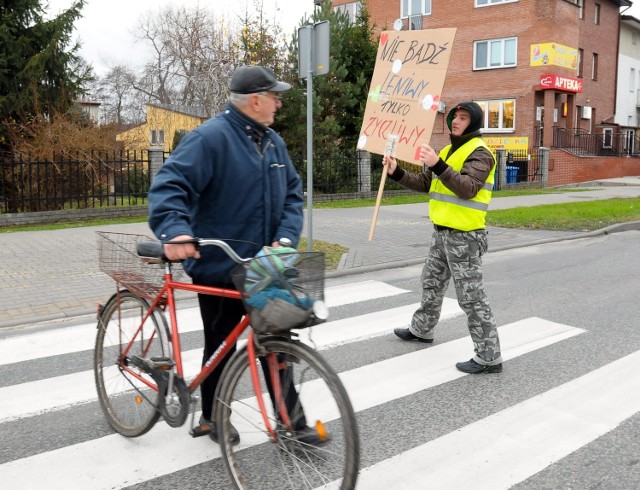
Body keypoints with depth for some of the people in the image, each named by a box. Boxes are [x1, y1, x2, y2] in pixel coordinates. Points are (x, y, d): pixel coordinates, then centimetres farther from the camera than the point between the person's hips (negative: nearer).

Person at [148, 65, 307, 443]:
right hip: (219, 267, -6)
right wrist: (175, 229, -39)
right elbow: (170, 185, -21)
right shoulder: (211, 138, -14)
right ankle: (212, 418, 32)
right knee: (221, 345, 10)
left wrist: (286, 237, -7)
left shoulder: (273, 142, 10)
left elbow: (292, 195, 10)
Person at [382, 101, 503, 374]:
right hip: (442, 232, 9)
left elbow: (467, 188, -28)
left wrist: (438, 165, -37)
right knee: (432, 283, 24)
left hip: (464, 236, -9)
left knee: (471, 297, -7)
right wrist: (397, 173, 5)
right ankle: (421, 329, 43)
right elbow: (426, 183, 18)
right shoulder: (450, 149, 16)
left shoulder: (479, 153, -13)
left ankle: (489, 357, 0)